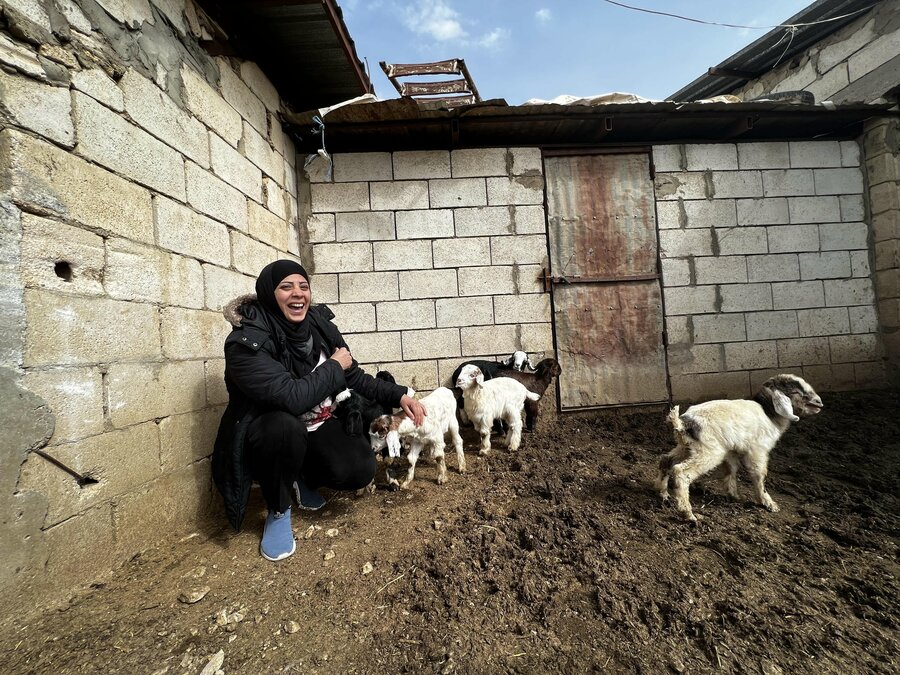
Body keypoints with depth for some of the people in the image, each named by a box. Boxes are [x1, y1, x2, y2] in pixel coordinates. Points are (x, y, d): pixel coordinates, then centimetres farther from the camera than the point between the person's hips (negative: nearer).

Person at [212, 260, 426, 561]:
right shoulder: (247, 342, -24)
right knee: (286, 426, -37)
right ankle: (278, 511, -6)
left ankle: (303, 478, 16)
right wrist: (334, 365, -21)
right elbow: (292, 397, -36)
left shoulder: (321, 326, -8)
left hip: (317, 427, 4)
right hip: (269, 434, -3)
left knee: (360, 470, -18)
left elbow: (355, 377, 1)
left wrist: (399, 396, -10)